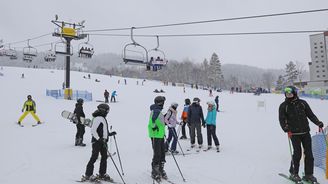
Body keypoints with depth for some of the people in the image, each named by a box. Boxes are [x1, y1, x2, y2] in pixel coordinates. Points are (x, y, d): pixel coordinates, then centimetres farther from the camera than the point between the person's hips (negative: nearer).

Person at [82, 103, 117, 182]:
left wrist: (110, 134, 17)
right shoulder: (98, 118, -13)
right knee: (94, 157, -4)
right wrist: (98, 139, -25)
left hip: (103, 141, 9)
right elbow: (93, 130, -18)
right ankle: (88, 175, 5)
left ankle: (102, 174, 22)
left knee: (104, 157, 11)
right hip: (97, 141, -9)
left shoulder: (103, 118, 17)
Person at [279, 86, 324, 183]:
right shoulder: (283, 106, 1)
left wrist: (318, 123, -2)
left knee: (309, 153, 3)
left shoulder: (302, 103, 7)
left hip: (305, 132, 3)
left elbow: (310, 114, 11)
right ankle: (294, 173, 11)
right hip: (294, 133, -3)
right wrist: (286, 129, -16)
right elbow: (282, 119, -1)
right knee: (297, 153, -5)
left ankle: (308, 174, 16)